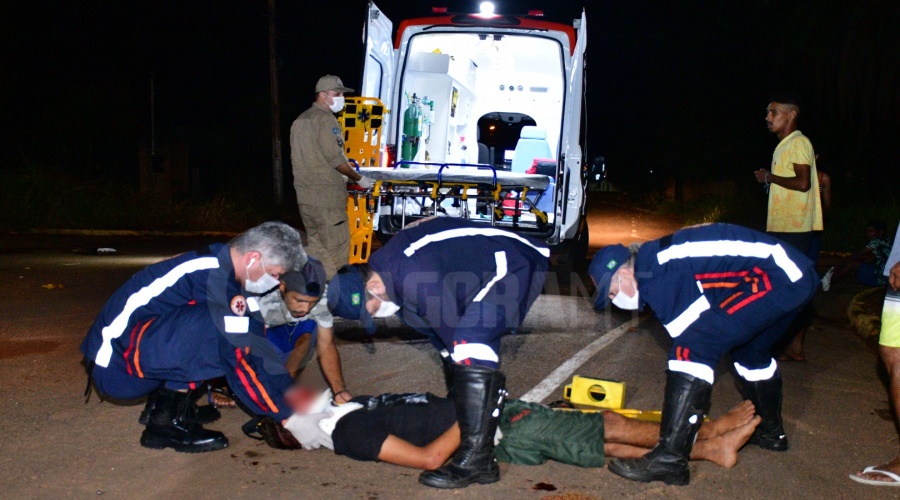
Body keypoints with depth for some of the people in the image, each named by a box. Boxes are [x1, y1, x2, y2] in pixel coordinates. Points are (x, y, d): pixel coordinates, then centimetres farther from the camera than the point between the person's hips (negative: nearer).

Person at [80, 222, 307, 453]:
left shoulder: (225, 271, 4)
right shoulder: (210, 273, -23)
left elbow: (254, 343, 6)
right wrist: (288, 410, -16)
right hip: (115, 363, -9)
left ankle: (164, 400, 6)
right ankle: (166, 421, -16)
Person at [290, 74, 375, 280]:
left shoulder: (300, 120, 18)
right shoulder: (326, 119, -11)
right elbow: (336, 158, -16)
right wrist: (359, 179, -4)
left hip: (304, 195, 9)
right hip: (327, 196, -9)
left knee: (315, 246, 15)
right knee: (335, 247, -4)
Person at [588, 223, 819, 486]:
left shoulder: (660, 276, -14)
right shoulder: (655, 259, 16)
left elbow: (688, 333, -11)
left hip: (776, 276, -11)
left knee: (691, 347, -15)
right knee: (749, 350, 31)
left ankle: (669, 458, -18)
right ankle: (771, 432, 50)